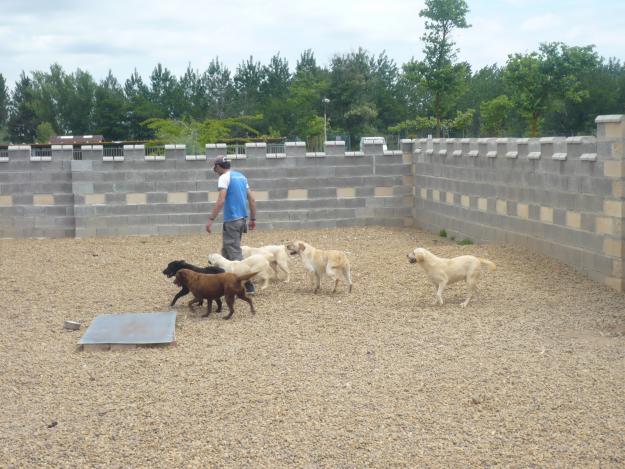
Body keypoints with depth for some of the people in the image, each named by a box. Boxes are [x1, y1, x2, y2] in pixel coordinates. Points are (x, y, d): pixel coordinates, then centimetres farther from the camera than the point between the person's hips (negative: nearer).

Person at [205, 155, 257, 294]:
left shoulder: (224, 178, -10)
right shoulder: (241, 176, 15)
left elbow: (221, 200, -22)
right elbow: (252, 199, 15)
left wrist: (211, 219, -22)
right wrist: (253, 219, 20)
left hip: (231, 220, -9)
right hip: (242, 219, 9)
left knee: (235, 254, -6)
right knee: (226, 251, 19)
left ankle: (247, 286, -9)